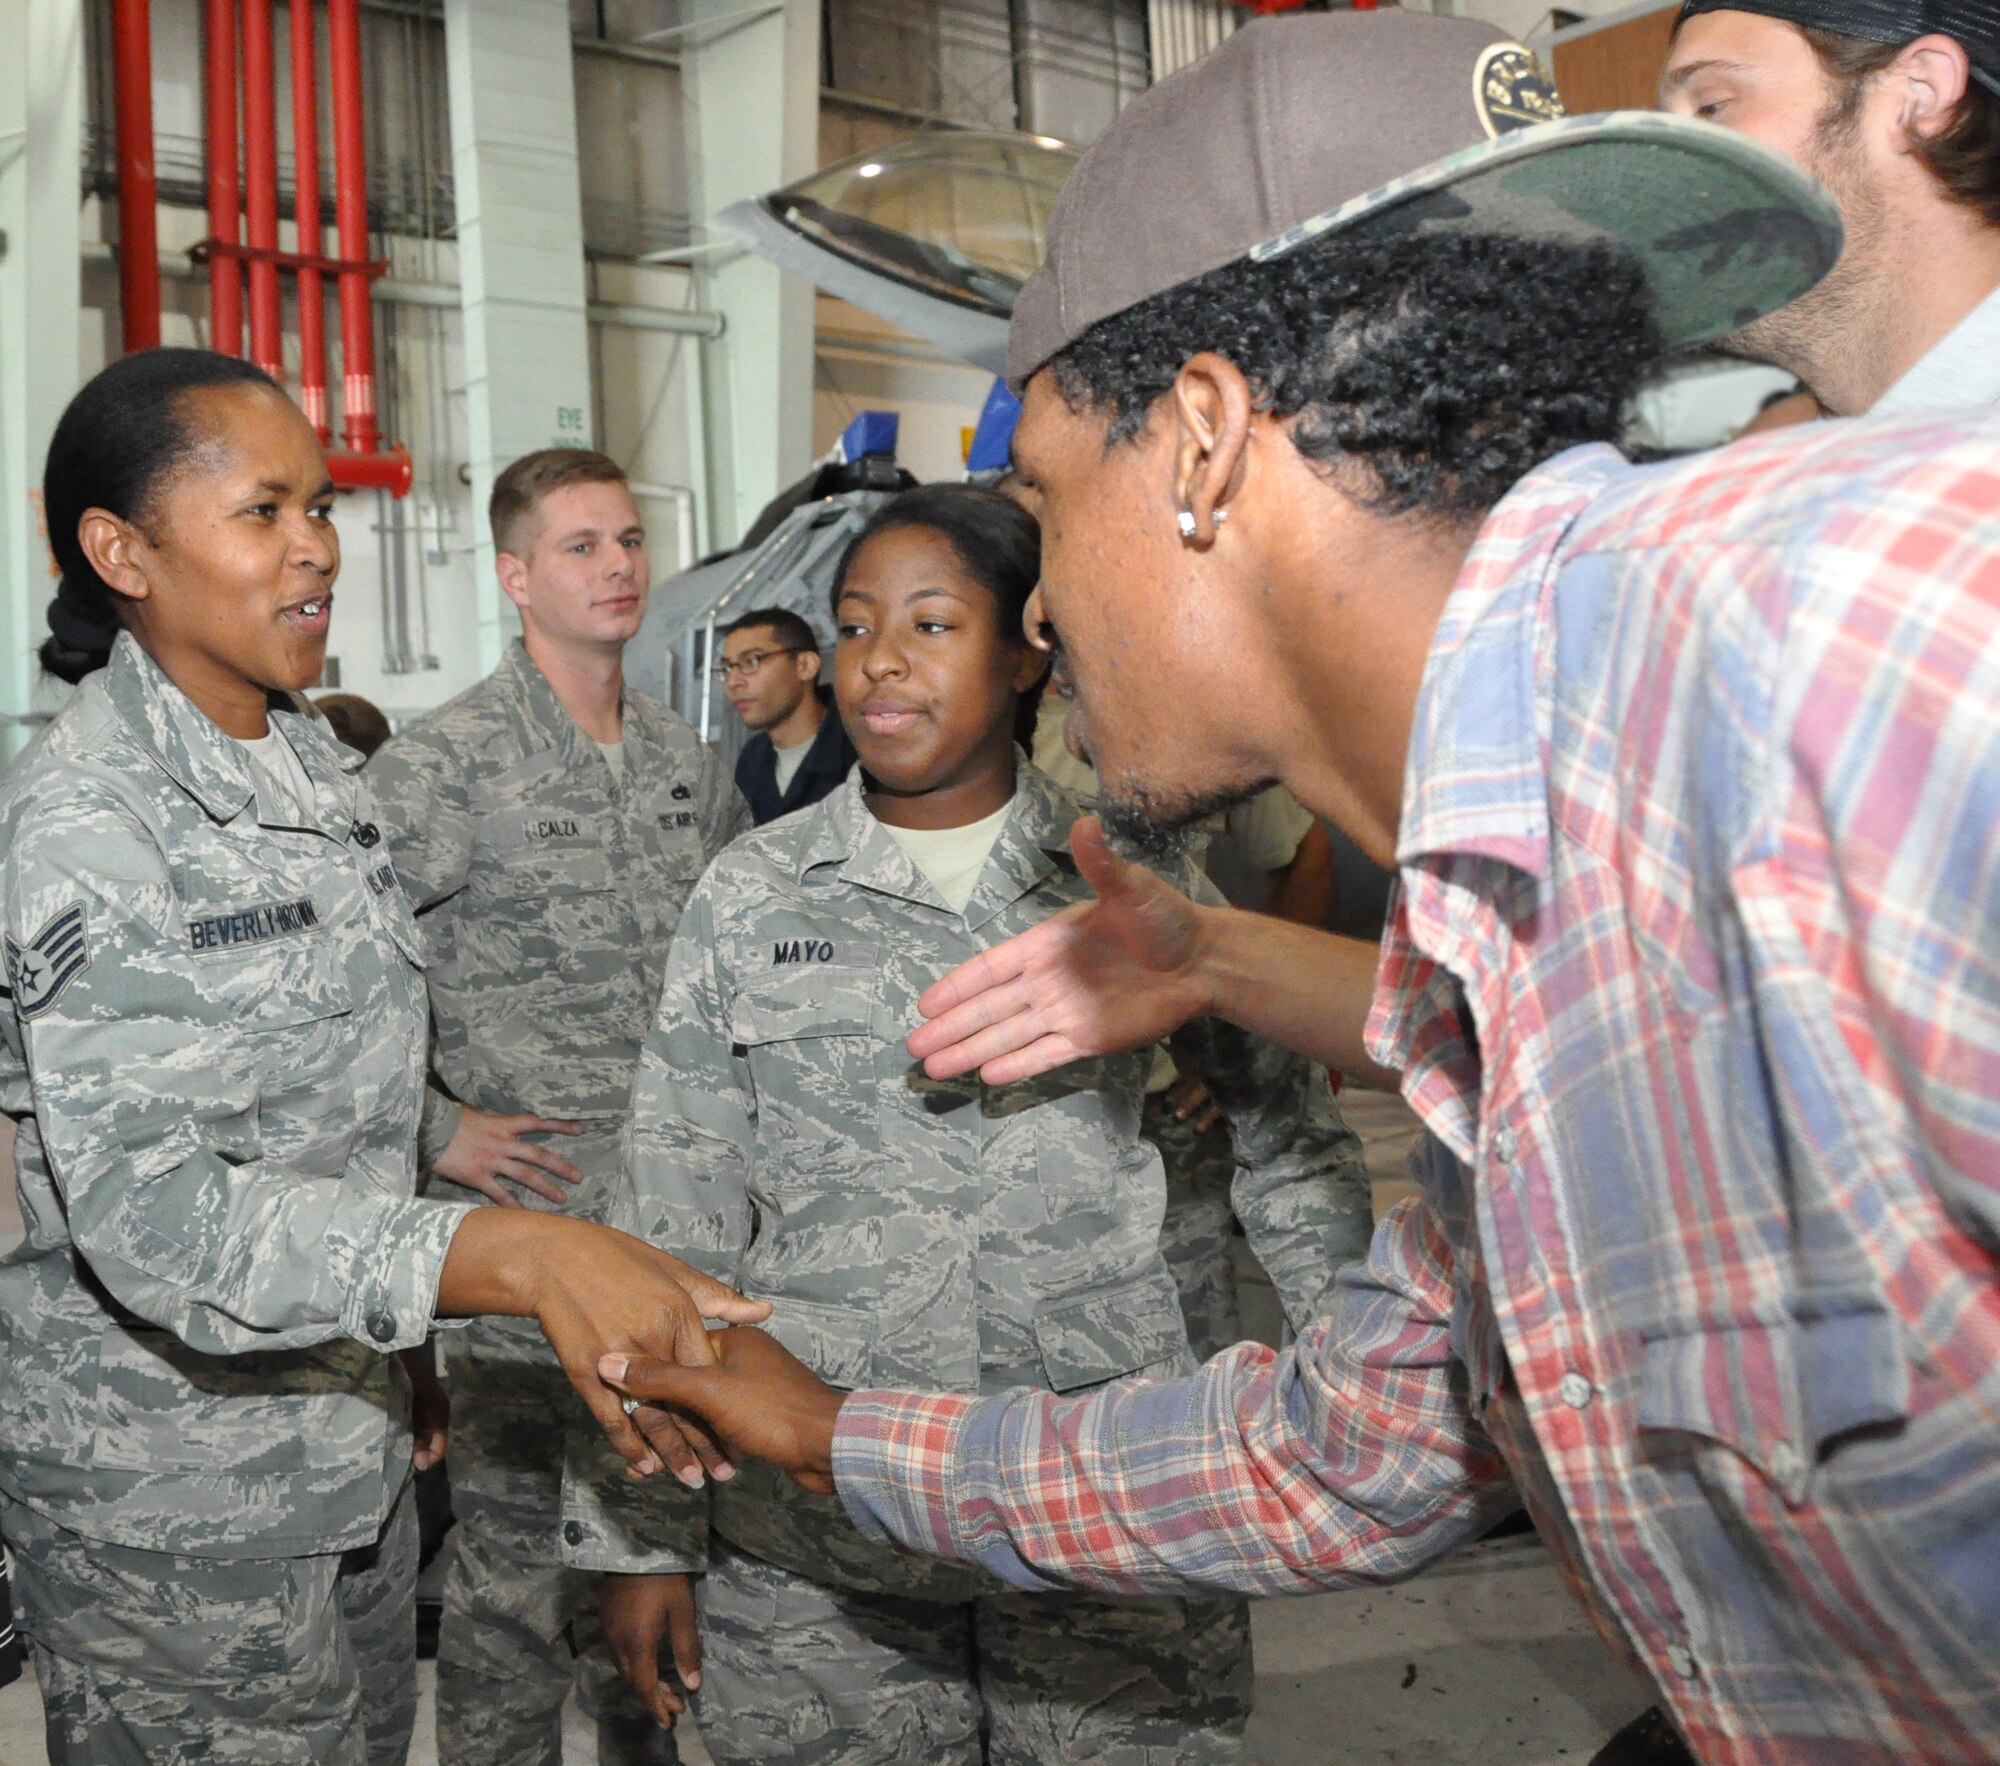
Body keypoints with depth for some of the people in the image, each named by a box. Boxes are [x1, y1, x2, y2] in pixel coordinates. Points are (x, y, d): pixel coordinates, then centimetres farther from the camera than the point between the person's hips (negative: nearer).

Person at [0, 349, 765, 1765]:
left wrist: (399, 1359, 16)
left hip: (354, 1451, 8)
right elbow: (146, 1207, -30)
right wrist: (513, 1258, -41)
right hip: (173, 1500, -7)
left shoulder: (316, 762, 6)